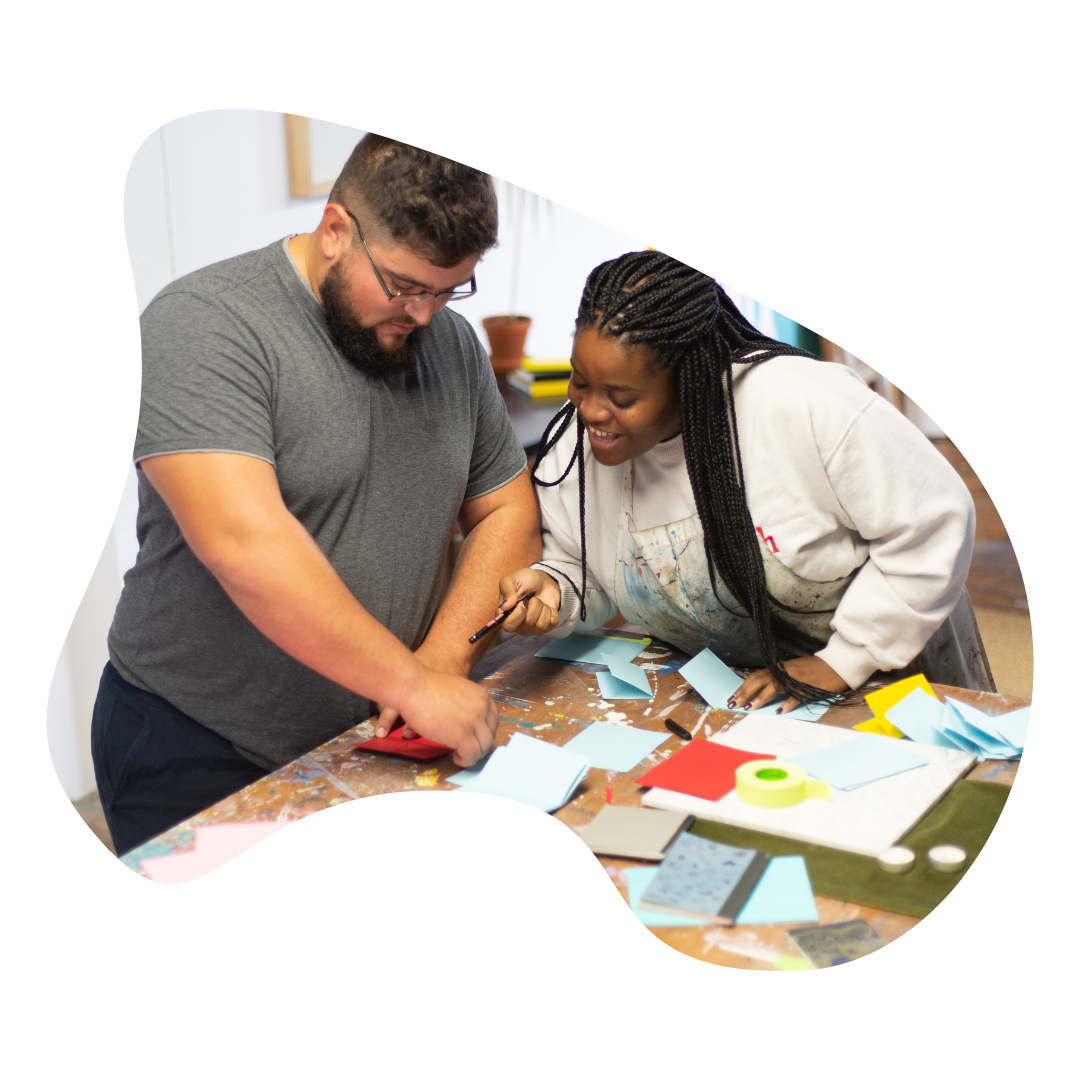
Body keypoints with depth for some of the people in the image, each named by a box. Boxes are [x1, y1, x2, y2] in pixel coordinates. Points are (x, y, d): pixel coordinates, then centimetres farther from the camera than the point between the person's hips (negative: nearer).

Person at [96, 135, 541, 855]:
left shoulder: (452, 341, 5)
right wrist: (412, 685, -28)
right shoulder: (204, 324, -18)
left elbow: (507, 511, 7)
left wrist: (445, 657, -9)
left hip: (376, 741, 6)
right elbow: (242, 541, -29)